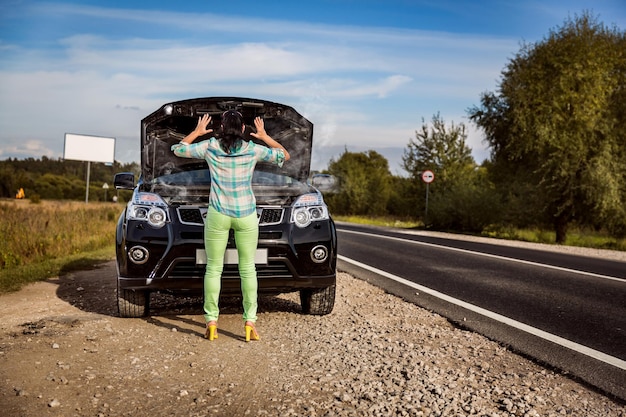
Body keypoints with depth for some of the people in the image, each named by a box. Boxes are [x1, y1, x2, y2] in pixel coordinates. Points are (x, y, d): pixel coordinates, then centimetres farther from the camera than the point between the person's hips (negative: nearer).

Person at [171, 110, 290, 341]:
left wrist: (197, 132, 25)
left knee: (213, 268, 7)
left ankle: (211, 322, 6)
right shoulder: (253, 149, -1)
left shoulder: (210, 147, 0)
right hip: (246, 215, 0)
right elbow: (284, 155, 13)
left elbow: (178, 149, 14)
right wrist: (265, 137, 21)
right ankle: (250, 322, 5)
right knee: (248, 269, 7)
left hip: (218, 215, 0)